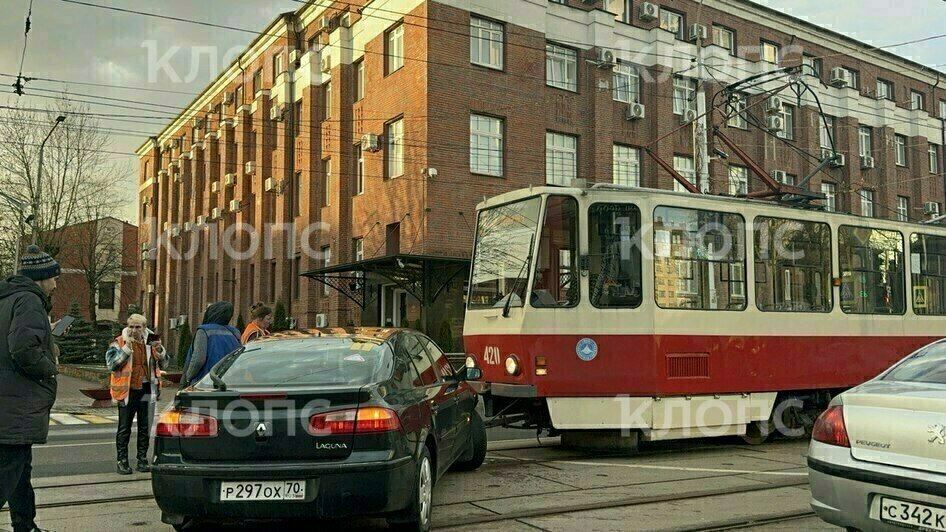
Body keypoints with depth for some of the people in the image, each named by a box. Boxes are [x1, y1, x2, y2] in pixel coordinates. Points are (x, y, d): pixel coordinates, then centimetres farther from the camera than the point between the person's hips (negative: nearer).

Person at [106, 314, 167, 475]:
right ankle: (122, 461, 10)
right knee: (124, 428, 2)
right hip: (127, 390, -3)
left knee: (145, 427, 9)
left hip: (147, 390, 3)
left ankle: (142, 459, 19)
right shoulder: (119, 343, -2)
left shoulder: (151, 342, 8)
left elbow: (164, 365, 10)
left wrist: (160, 351, -9)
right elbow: (112, 365, -14)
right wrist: (126, 349, -21)